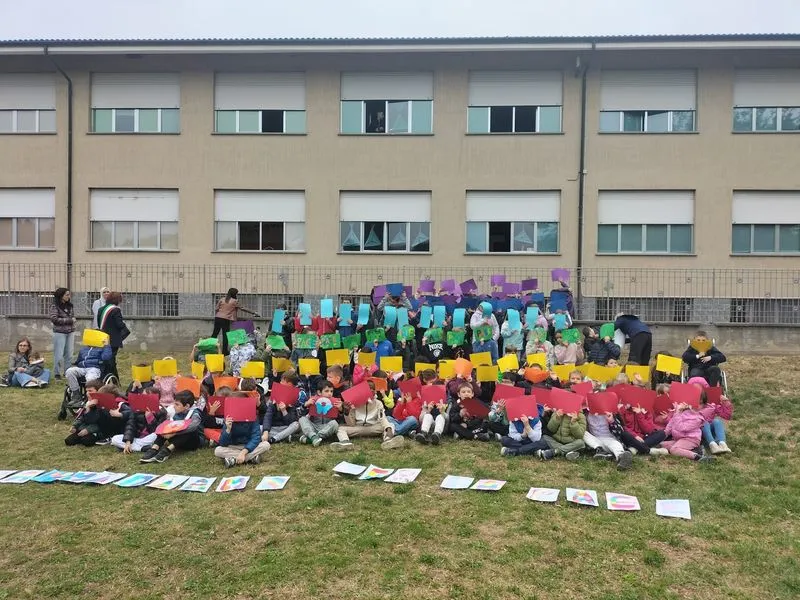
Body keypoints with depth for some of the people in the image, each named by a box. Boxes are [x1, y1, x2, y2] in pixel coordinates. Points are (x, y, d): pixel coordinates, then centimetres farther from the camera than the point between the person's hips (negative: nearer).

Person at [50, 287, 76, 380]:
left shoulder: (70, 305, 11)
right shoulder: (54, 306, -5)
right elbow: (54, 319, -13)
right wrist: (69, 320, -13)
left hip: (70, 332, 5)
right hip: (60, 333, -5)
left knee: (69, 354, 6)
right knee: (59, 354, -2)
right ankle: (57, 373, 8)